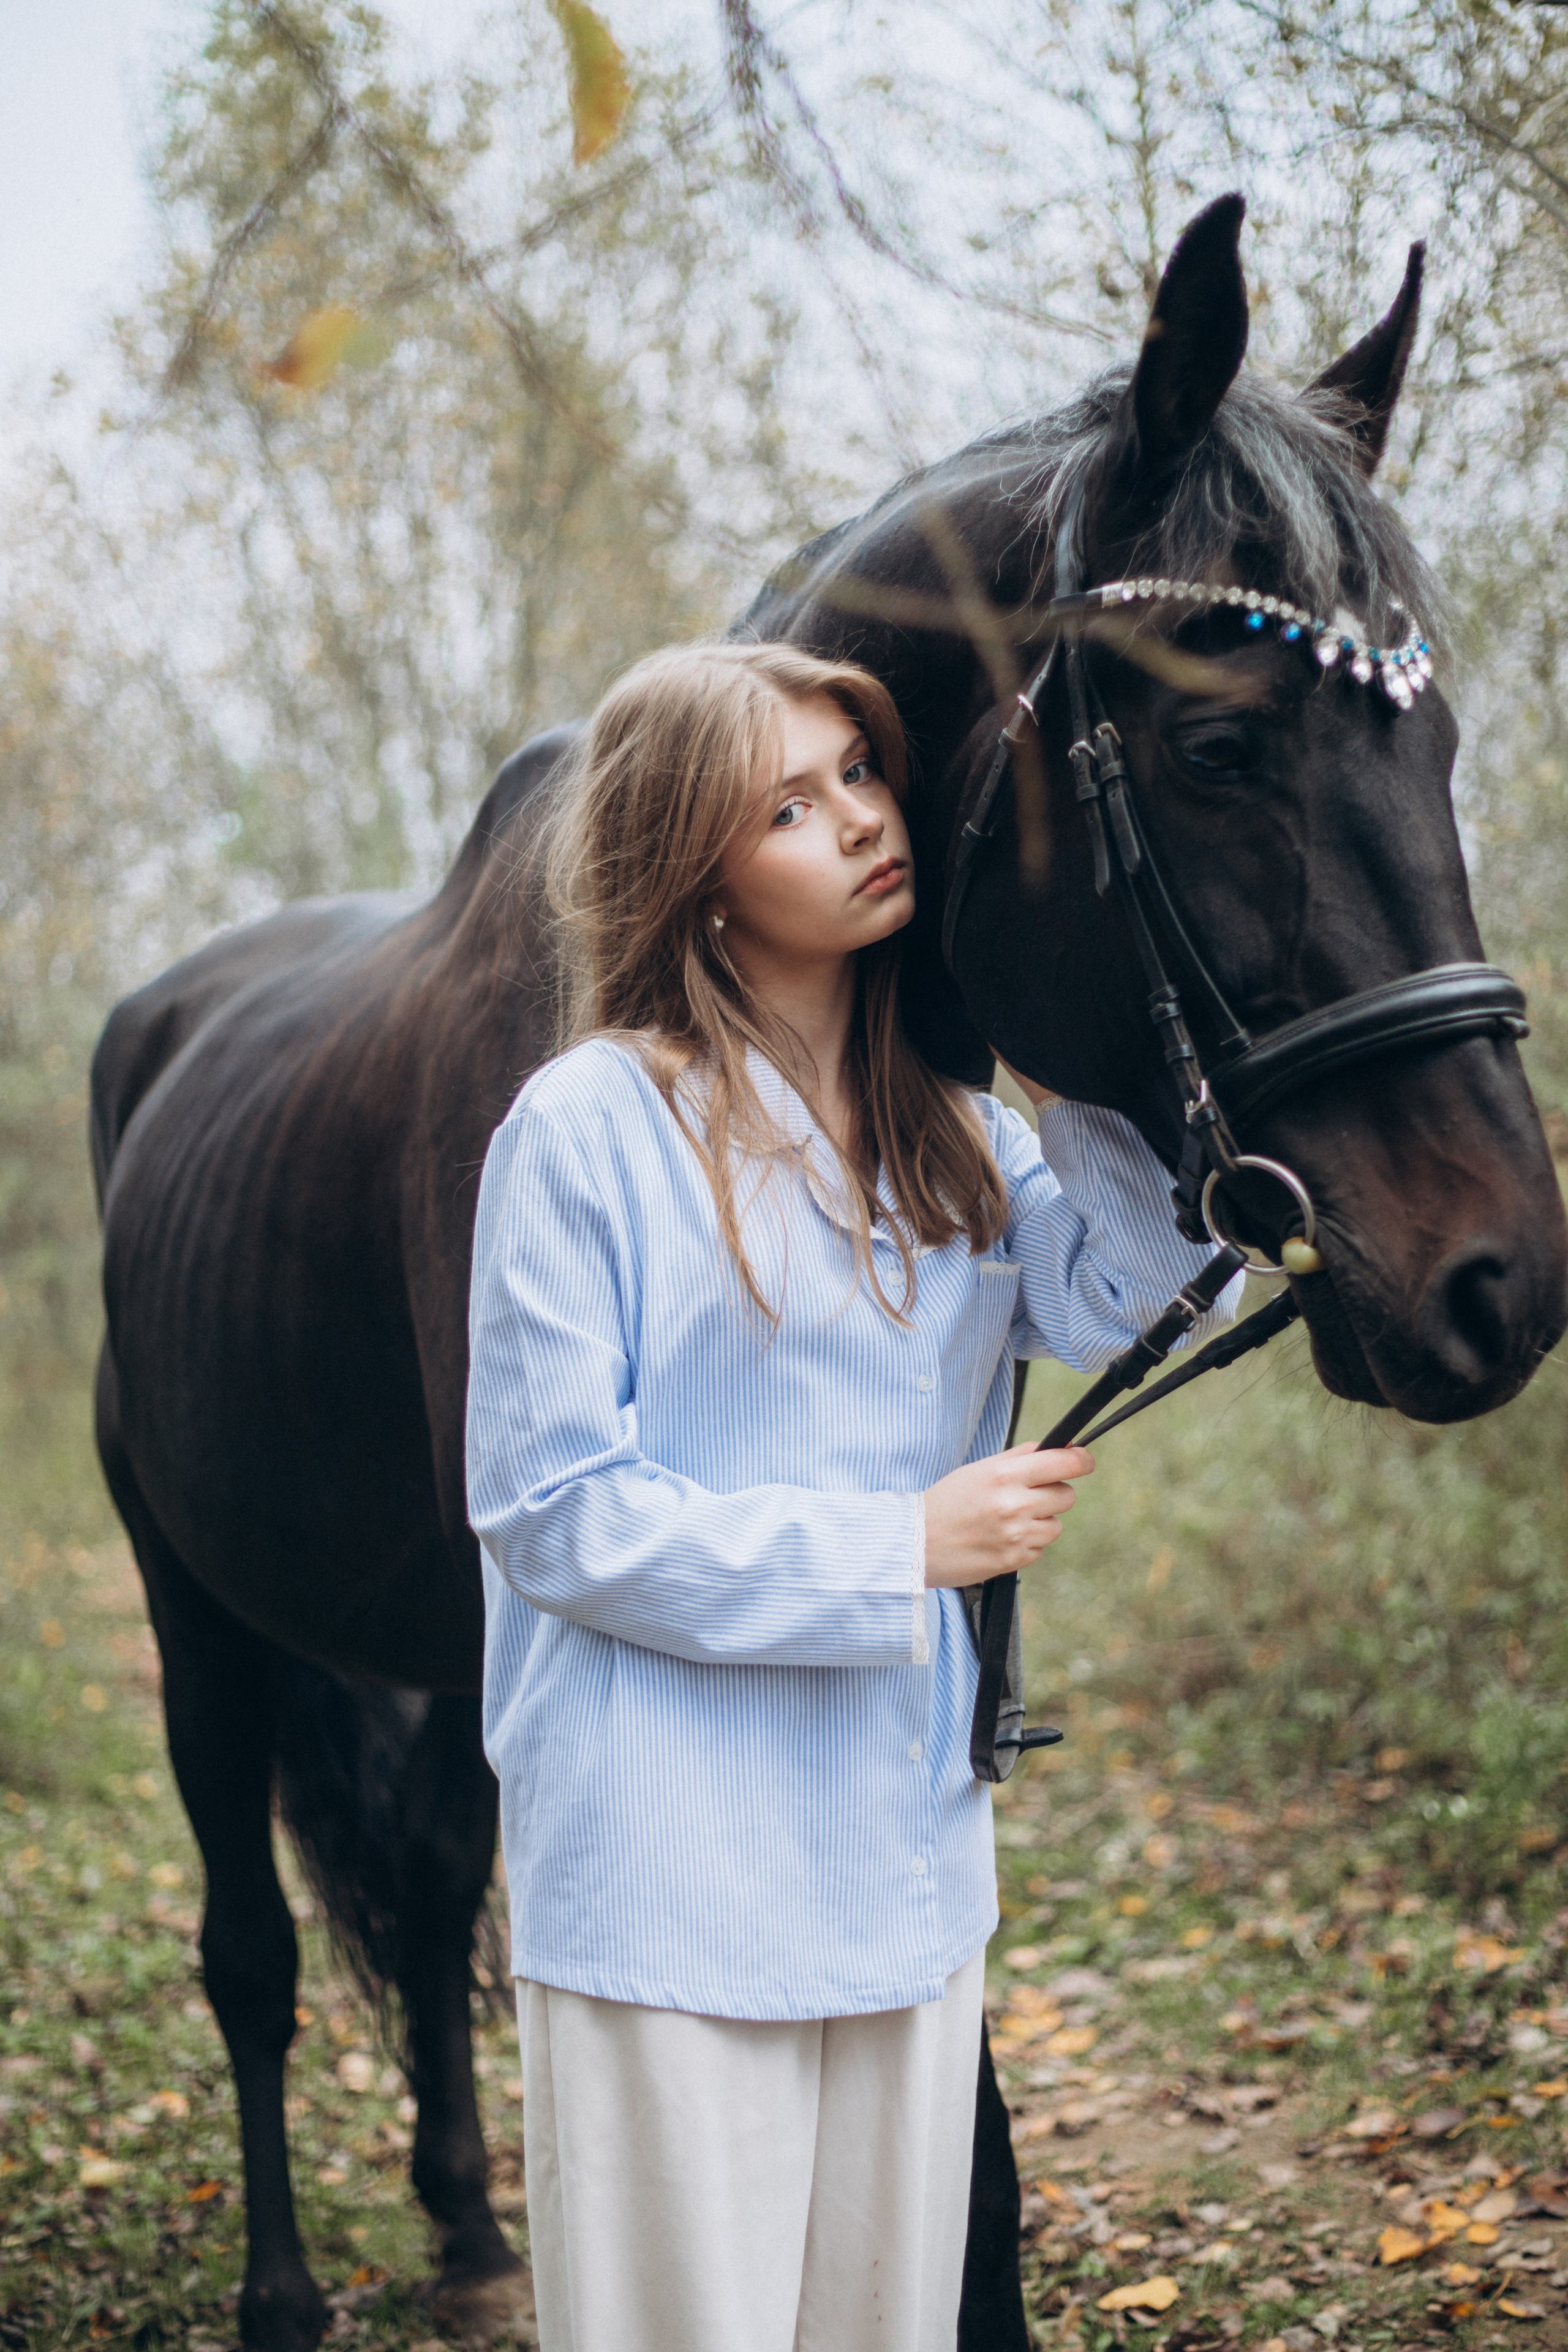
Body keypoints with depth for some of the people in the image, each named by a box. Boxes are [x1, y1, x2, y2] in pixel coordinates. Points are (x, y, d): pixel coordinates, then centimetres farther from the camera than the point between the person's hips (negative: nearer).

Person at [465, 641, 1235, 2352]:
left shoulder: (951, 1133, 9)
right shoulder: (590, 1126, -11)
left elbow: (1131, 1306, -5)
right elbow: (551, 1511, -14)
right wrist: (904, 1547, -17)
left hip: (911, 1856, 6)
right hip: (668, 1872, -6)